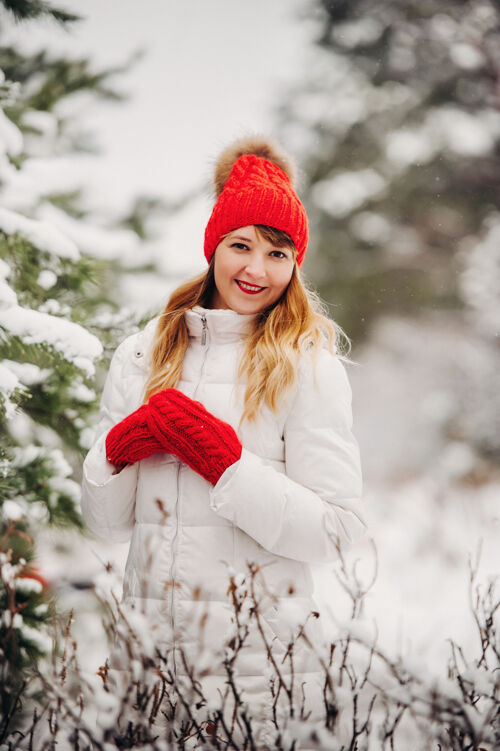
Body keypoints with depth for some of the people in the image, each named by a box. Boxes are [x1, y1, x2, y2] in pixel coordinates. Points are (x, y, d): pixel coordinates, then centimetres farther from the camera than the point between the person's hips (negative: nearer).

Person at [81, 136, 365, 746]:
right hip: (149, 650, 4)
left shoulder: (308, 367, -3)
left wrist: (221, 456, -17)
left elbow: (336, 532, -12)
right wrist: (117, 449, -9)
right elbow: (107, 522, 10)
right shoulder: (141, 356, 8)